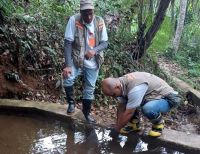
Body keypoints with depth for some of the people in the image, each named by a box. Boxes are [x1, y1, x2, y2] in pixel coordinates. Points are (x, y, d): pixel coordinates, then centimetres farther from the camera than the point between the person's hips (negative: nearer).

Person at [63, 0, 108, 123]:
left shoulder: (100, 22, -8)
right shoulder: (74, 20, -17)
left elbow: (105, 43, -3)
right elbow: (68, 43, -19)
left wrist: (94, 50, -25)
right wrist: (68, 65, -28)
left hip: (93, 62, 3)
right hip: (76, 60, -3)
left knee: (90, 89, 13)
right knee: (67, 79, -27)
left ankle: (87, 112, 36)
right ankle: (71, 102, 3)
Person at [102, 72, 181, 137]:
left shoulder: (135, 88, -35)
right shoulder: (122, 83, -8)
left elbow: (129, 113, -28)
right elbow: (121, 106, 1)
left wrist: (116, 129, -16)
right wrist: (117, 126, 1)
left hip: (169, 97, -8)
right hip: (154, 96, 8)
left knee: (148, 109, -36)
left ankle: (158, 124, -6)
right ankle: (134, 123, 13)